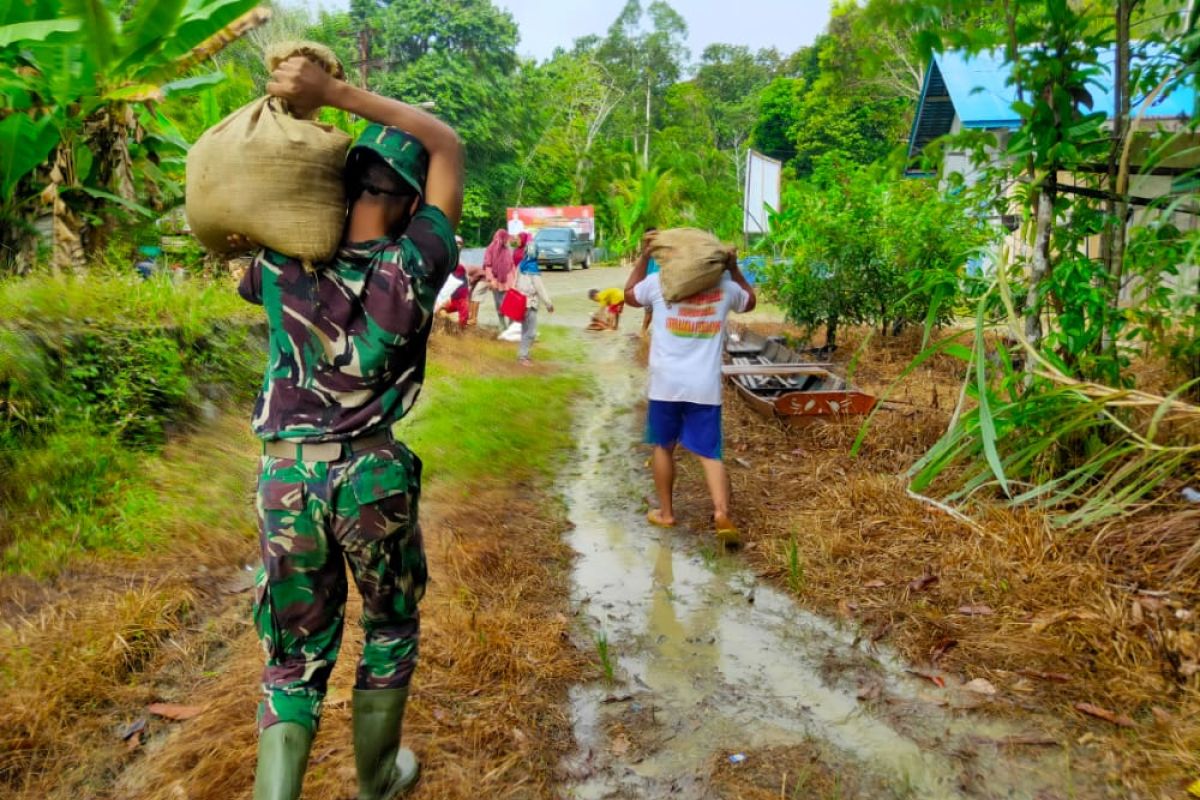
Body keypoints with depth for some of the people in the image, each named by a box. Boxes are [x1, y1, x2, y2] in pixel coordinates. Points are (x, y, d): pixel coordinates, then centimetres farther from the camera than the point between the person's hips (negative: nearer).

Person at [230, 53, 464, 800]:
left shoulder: (283, 266, -1)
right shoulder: (415, 267, -9)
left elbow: (249, 277, 26)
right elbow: (447, 143, 0)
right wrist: (334, 91, -5)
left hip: (287, 476, 2)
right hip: (375, 475, -2)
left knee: (295, 658, 15)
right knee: (391, 630, 22)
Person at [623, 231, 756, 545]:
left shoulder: (659, 282, 0)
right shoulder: (724, 285, 5)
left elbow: (630, 295, 21)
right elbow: (750, 302, 27)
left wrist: (643, 256, 22)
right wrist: (734, 267, 25)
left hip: (667, 384, -1)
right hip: (705, 386, 1)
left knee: (664, 446, 17)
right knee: (710, 453, 4)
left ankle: (665, 512, 23)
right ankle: (722, 512, -16)